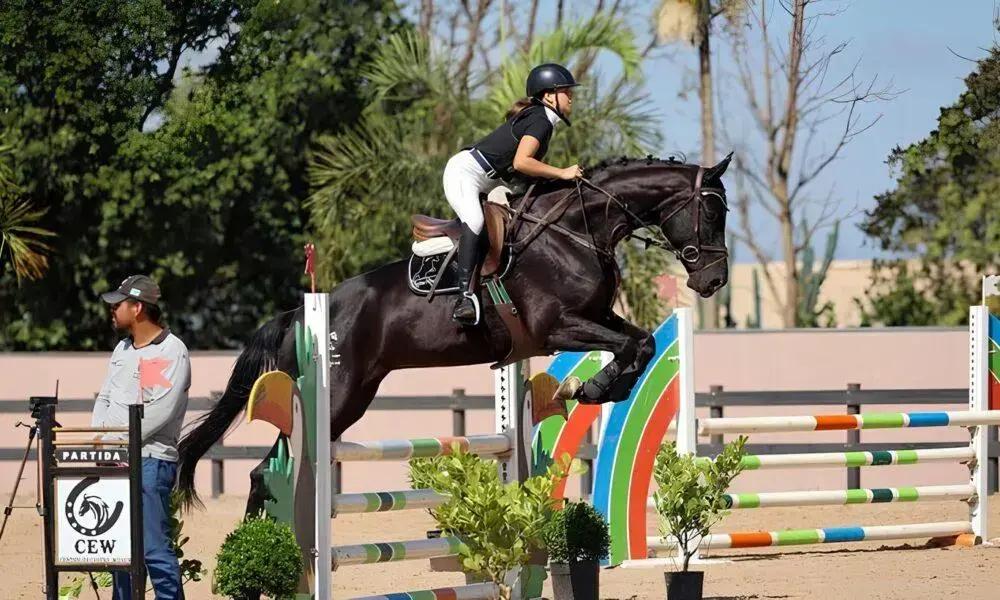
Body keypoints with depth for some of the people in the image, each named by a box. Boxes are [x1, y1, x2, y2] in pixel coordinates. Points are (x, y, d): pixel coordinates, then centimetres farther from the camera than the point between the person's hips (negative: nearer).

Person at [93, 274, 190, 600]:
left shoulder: (171, 351, -9)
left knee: (155, 548, -13)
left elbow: (160, 411, -17)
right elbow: (104, 399, 21)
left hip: (150, 461, -8)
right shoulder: (122, 350, 18)